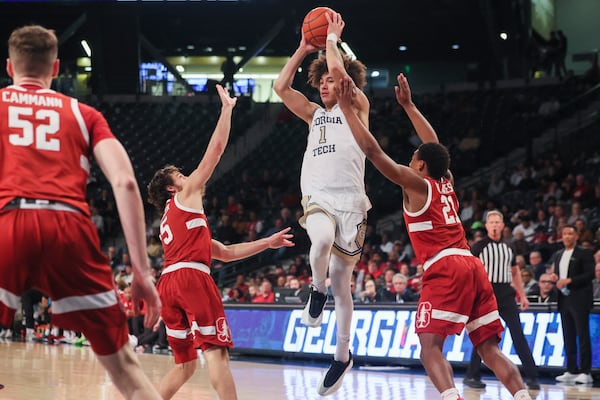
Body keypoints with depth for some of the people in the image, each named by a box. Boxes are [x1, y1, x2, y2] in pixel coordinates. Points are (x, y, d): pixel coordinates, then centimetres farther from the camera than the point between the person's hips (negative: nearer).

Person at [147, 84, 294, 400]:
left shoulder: (172, 219, 34)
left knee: (185, 364, 12)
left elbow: (225, 252, 34)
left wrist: (267, 243, 33)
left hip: (168, 283, 8)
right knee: (216, 351, -13)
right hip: (191, 277, -8)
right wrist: (227, 107, 17)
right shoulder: (186, 195, 13)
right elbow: (216, 149, 8)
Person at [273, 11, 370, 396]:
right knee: (322, 239, -35)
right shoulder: (314, 114, 22)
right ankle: (317, 291, -6)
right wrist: (304, 49, 14)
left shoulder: (356, 106, 6)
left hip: (350, 201, -3)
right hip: (317, 197, 3)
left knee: (341, 282, 1)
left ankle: (343, 356, 13)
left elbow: (337, 68, -9)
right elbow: (282, 87, 13)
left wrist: (332, 37, 6)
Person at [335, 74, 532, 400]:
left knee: (430, 347, -12)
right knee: (490, 349, 7)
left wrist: (347, 108, 5)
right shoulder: (446, 182, 21)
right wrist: (408, 105, 43)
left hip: (444, 269, -7)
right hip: (473, 266, 7)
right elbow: (434, 145, 38)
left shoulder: (416, 184, 4)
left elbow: (372, 150, 0)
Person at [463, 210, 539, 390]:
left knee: (518, 334, -3)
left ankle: (531, 376, -4)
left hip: (506, 293, 4)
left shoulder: (508, 248, 14)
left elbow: (515, 272, 22)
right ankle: (472, 376, 10)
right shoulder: (479, 247, 0)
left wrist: (522, 295, 15)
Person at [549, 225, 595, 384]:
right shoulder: (558, 255, 17)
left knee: (582, 335, -6)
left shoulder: (584, 253, -3)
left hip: (579, 300, -7)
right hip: (564, 300, 7)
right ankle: (571, 371, 11)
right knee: (568, 336, 7)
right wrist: (554, 277, 1)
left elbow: (590, 274, -11)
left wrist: (569, 280, -17)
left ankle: (585, 372, -5)